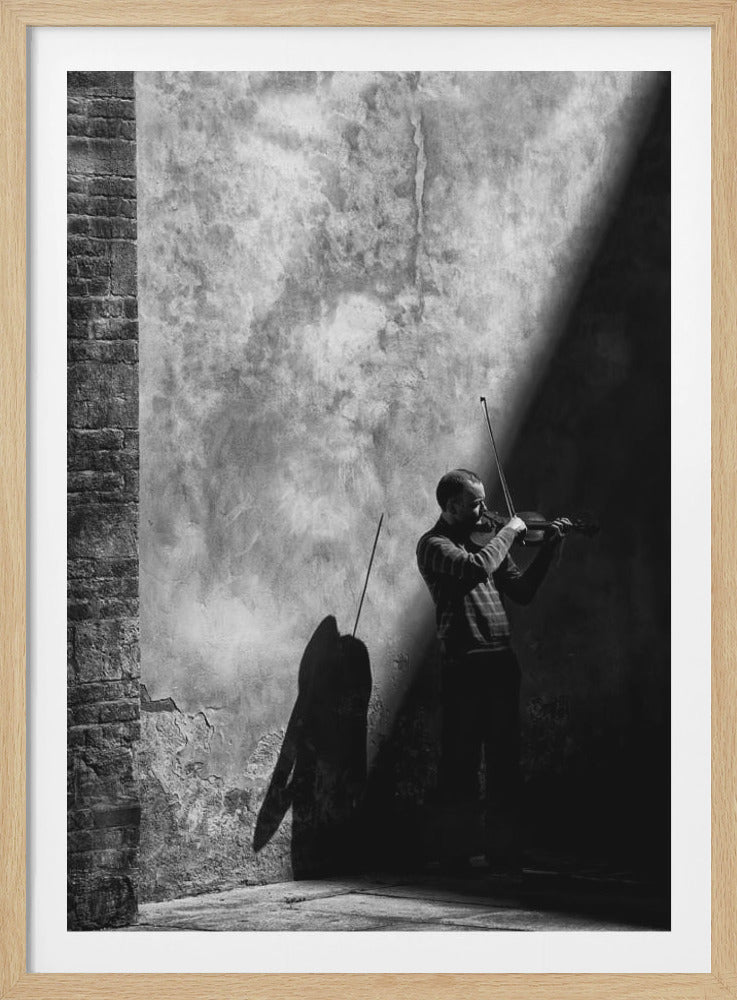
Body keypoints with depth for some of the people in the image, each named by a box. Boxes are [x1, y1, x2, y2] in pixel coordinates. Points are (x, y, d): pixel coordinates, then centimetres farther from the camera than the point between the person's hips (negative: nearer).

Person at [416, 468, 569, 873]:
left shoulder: (483, 541, 18)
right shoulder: (434, 545, -4)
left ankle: (502, 851, 13)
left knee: (504, 760, 7)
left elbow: (522, 590, 16)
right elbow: (477, 568, -22)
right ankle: (457, 852, 2)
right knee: (462, 761, -3)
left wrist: (548, 547, 9)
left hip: (500, 661, 7)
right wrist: (508, 532, -9)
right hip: (464, 663, -7)